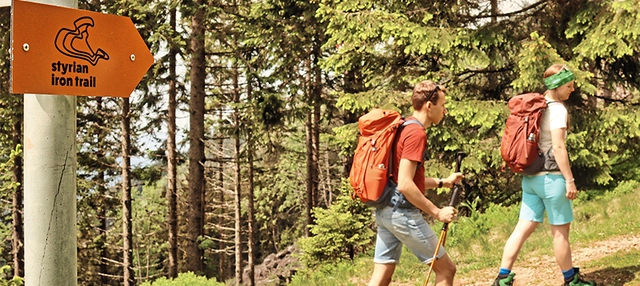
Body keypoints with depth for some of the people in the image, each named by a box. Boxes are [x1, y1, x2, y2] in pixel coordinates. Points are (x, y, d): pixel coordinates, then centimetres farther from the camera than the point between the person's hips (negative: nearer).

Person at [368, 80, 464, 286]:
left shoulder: (403, 129, 16)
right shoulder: (416, 133, -15)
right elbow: (405, 185, -23)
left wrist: (442, 182, 21)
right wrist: (437, 212, -17)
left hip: (386, 211, 9)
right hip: (403, 213, -9)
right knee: (446, 268, 3)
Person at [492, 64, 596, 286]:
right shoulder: (557, 109, -13)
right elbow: (558, 147, -18)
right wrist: (569, 179, -16)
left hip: (531, 176, 8)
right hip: (551, 176, -8)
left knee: (524, 228, 6)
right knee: (561, 230, 5)